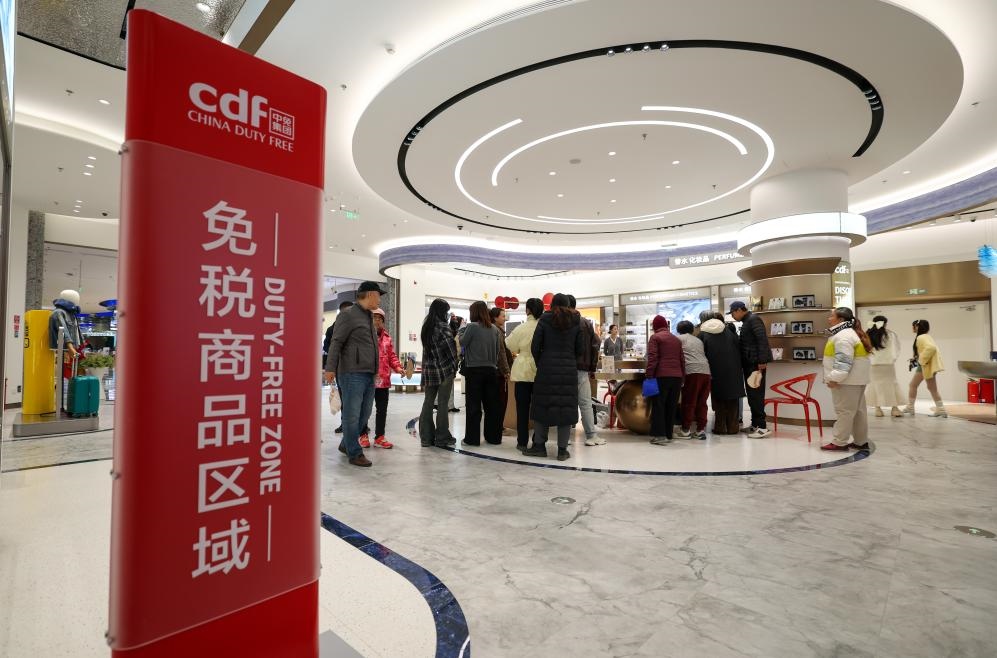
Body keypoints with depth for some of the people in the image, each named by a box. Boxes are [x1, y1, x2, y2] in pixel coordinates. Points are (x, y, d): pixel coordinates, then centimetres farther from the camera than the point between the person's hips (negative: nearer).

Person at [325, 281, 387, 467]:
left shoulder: (368, 317, 20)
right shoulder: (348, 315, -6)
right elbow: (336, 343, -10)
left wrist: (376, 370, 21)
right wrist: (330, 368, -16)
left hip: (369, 375, 9)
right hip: (352, 374, -9)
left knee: (364, 415, 14)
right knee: (352, 415, -1)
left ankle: (346, 445, 31)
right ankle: (355, 453, 8)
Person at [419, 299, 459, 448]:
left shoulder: (426, 326, 10)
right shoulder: (443, 326, -12)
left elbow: (427, 348, 11)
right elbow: (451, 347, -14)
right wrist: (455, 366, -4)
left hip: (429, 369, 6)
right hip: (445, 369, -6)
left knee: (428, 403, 9)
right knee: (442, 404, 1)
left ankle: (426, 437, 15)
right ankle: (442, 438, 8)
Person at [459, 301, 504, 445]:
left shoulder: (472, 326, -9)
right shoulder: (495, 329, 5)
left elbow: (462, 343, -2)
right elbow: (498, 349, 9)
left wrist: (462, 330, 12)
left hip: (474, 370, -4)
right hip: (491, 370, 4)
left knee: (473, 405, 2)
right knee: (491, 405, 11)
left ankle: (472, 438, 6)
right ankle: (493, 436, 17)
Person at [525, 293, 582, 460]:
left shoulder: (544, 320, -1)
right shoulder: (575, 322, 5)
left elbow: (535, 347, -3)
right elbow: (579, 348, 4)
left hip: (547, 368, -1)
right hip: (569, 370, 2)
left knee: (542, 406, 8)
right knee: (566, 407, 5)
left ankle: (539, 446, 13)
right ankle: (562, 450, 9)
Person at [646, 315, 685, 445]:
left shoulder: (655, 337, 1)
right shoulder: (676, 339, 20)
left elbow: (652, 358, -10)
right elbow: (682, 359, 17)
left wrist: (649, 375, -11)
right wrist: (683, 376, 19)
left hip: (661, 375, -6)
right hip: (677, 376, 6)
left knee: (658, 405, -2)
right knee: (671, 406, 11)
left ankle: (660, 435, -5)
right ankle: (668, 434, 15)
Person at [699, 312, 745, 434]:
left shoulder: (703, 334, -1)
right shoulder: (730, 332, 4)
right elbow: (739, 350, 4)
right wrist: (738, 368, 12)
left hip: (716, 372, -1)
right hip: (732, 371, 1)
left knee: (719, 399, 8)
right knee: (732, 399, 10)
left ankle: (720, 427, 8)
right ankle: (732, 427, 12)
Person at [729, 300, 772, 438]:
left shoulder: (753, 319, -11)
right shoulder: (746, 322, 19)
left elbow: (763, 340, -20)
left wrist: (762, 361, -24)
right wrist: (743, 364, 17)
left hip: (756, 363, -10)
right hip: (749, 363, 10)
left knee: (756, 394, -9)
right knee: (752, 394, 12)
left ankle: (762, 427, -6)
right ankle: (755, 424, 18)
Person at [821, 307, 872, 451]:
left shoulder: (843, 336, -19)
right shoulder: (847, 334, 17)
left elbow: (844, 361, -26)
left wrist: (835, 378, -25)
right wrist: (835, 378, 18)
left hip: (847, 381, -11)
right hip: (855, 380, 11)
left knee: (844, 411, -5)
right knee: (858, 411, 15)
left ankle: (839, 442, 1)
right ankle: (861, 441, 22)